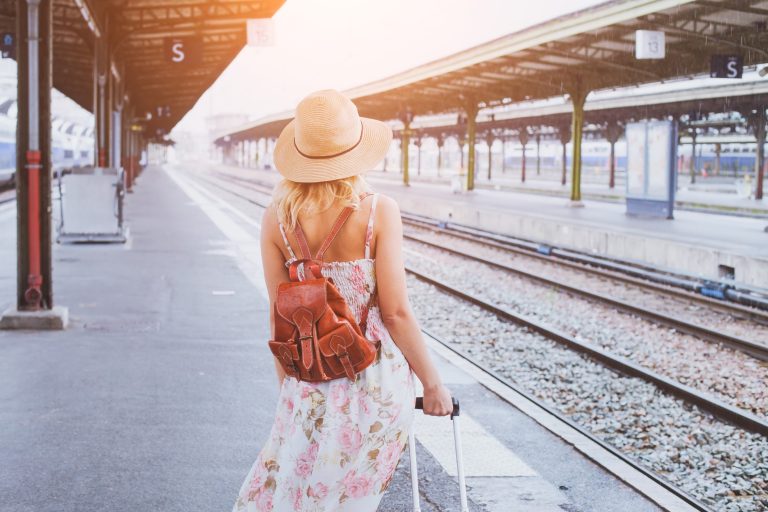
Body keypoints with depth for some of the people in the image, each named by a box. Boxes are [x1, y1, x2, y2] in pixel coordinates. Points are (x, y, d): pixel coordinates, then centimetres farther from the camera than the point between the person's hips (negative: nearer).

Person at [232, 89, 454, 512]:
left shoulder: (276, 218, -5)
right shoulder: (379, 211, -13)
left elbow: (280, 316, 1)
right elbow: (396, 312, -12)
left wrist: (287, 387, 14)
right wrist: (432, 383, -1)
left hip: (312, 380, 2)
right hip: (377, 379, -2)